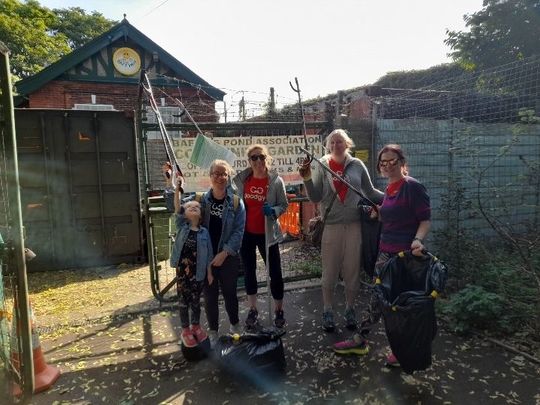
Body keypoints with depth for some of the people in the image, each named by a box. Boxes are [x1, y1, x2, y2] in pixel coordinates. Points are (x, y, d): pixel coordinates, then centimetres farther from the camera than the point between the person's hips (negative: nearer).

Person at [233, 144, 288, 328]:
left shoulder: (276, 181, -9)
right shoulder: (242, 180, -1)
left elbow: (284, 205, -1)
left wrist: (273, 211, -22)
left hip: (267, 234, -3)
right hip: (246, 233, 3)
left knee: (275, 272, 4)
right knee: (249, 271, 13)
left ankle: (279, 310, 23)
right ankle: (253, 310, 29)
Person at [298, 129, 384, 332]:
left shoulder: (357, 165, 3)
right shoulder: (322, 166, 1)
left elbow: (370, 192, 10)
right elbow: (315, 197, -1)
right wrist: (307, 179, -15)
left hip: (354, 225, 1)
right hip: (331, 226, -1)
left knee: (352, 269, 10)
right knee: (330, 271, 7)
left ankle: (350, 309, 30)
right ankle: (328, 311, 26)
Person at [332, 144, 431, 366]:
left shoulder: (413, 187, -12)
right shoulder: (389, 189, 12)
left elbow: (426, 219, -15)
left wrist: (418, 239, -30)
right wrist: (379, 214, 9)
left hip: (406, 254, -8)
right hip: (385, 251, 8)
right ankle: (359, 340, 25)